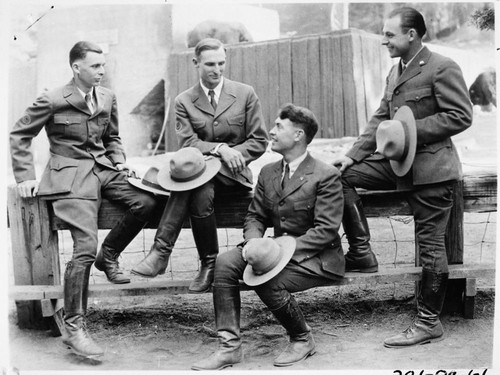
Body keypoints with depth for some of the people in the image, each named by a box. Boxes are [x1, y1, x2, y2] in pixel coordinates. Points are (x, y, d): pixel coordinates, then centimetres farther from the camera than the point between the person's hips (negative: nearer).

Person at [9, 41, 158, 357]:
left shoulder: (107, 97, 10)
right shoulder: (52, 101, -6)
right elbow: (19, 136, 2)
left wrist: (120, 163, 8)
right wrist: (25, 176, -4)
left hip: (104, 169, 6)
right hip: (71, 176, -6)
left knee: (146, 202, -20)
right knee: (85, 248, -19)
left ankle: (109, 256, 6)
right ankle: (74, 328, -10)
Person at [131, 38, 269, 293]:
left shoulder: (245, 94, 7)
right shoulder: (184, 101, 9)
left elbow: (259, 141, 5)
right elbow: (187, 143, -5)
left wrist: (233, 155, -11)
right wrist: (219, 149, -22)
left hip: (233, 174, -1)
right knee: (199, 194, -36)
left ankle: (162, 251, -27)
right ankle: (209, 263, -26)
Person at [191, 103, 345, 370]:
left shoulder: (326, 175, -12)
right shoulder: (268, 172, 10)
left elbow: (327, 230, -17)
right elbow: (254, 216, 13)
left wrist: (287, 248, -25)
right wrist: (254, 242, -10)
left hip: (316, 256, -6)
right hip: (279, 249, 7)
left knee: (268, 282, -31)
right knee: (224, 263, -18)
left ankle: (302, 340, -1)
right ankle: (229, 346, -13)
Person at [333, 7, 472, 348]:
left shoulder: (442, 68, -12)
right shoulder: (395, 72, 14)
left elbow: (461, 116, -16)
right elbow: (381, 119, 14)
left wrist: (411, 130, -20)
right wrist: (353, 154, 2)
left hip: (431, 167, -8)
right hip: (398, 162, 8)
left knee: (430, 245, -2)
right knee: (343, 175, -6)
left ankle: (429, 322, 11)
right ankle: (361, 253, 2)